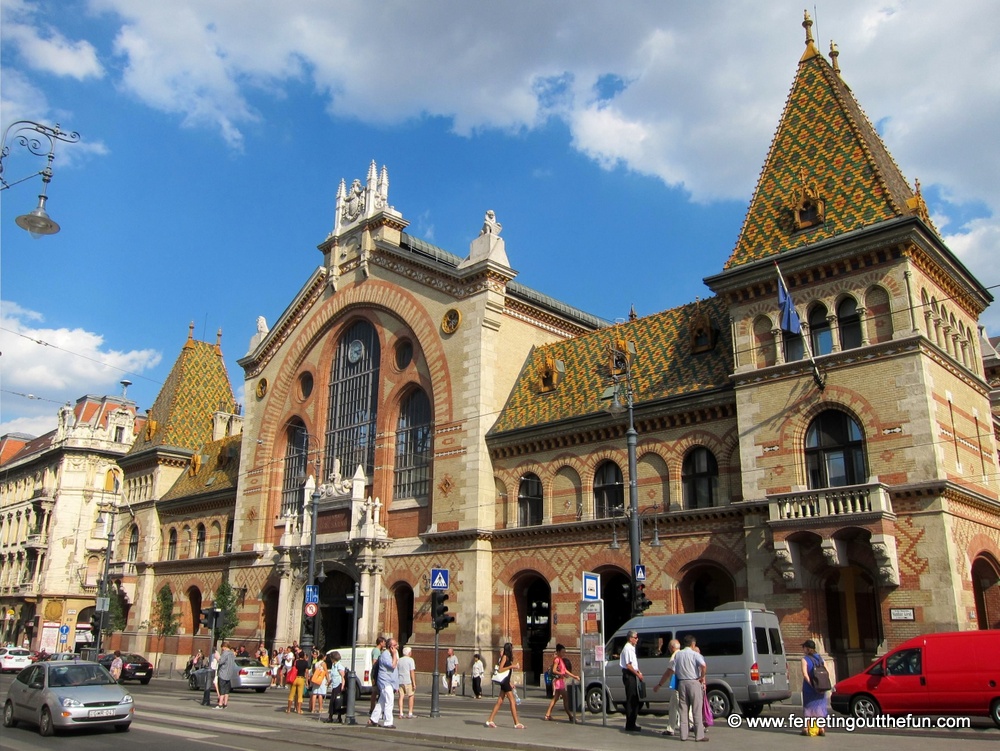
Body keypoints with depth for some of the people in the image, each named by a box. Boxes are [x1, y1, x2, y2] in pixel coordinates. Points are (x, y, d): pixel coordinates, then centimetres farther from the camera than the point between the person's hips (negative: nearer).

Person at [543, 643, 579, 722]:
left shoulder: (561, 660, 18)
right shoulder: (557, 659, -12)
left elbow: (565, 670, 22)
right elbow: (554, 670, -20)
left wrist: (574, 676, 21)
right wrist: (562, 674, -27)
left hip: (561, 681, 10)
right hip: (558, 680, -10)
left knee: (555, 698, 12)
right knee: (566, 698, -8)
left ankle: (548, 715, 13)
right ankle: (570, 716, -7)